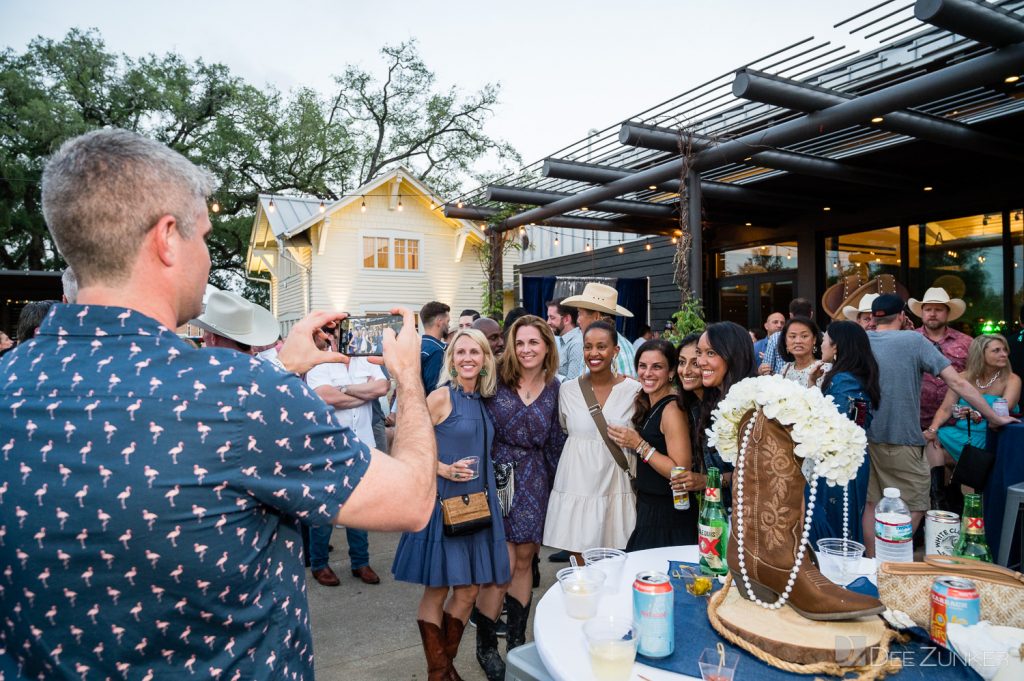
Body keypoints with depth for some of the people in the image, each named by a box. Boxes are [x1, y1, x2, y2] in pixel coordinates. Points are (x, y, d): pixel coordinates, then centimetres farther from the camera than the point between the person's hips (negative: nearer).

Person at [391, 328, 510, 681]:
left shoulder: (483, 400, 9)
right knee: (437, 590, 6)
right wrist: (445, 469, -18)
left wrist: (484, 490, 9)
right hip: (442, 502, -6)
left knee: (469, 590, 12)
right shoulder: (442, 396, -11)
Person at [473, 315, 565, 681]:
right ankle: (486, 646, 19)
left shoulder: (553, 386, 3)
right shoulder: (496, 377, -7)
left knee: (524, 560, 11)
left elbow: (555, 440, 10)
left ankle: (517, 639, 29)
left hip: (533, 480, 3)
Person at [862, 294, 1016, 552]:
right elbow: (957, 382, -8)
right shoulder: (914, 340, -8)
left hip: (864, 437, 5)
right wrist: (995, 417, 0)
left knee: (871, 504, 13)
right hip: (900, 440, -5)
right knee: (914, 507, 7)